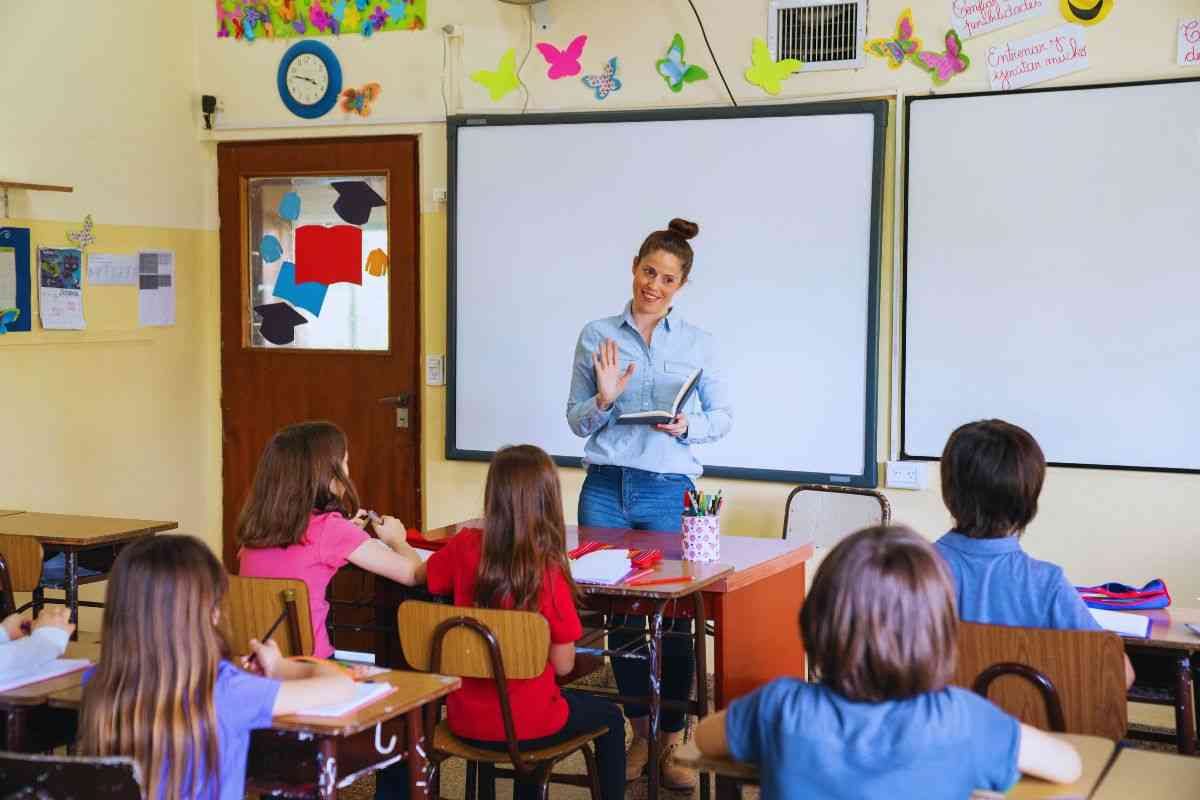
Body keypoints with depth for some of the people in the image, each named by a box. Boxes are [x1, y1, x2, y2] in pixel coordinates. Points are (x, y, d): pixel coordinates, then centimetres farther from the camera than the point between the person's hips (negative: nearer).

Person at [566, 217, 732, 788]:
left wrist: (688, 427, -10)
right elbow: (576, 421, 7)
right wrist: (604, 399, -13)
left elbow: (723, 414, 10)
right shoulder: (597, 336, 6)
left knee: (673, 616, -1)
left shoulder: (698, 344, 6)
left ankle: (672, 744, 11)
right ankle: (640, 734, 21)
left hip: (668, 489, -1)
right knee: (619, 613, 6)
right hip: (606, 487, 1)